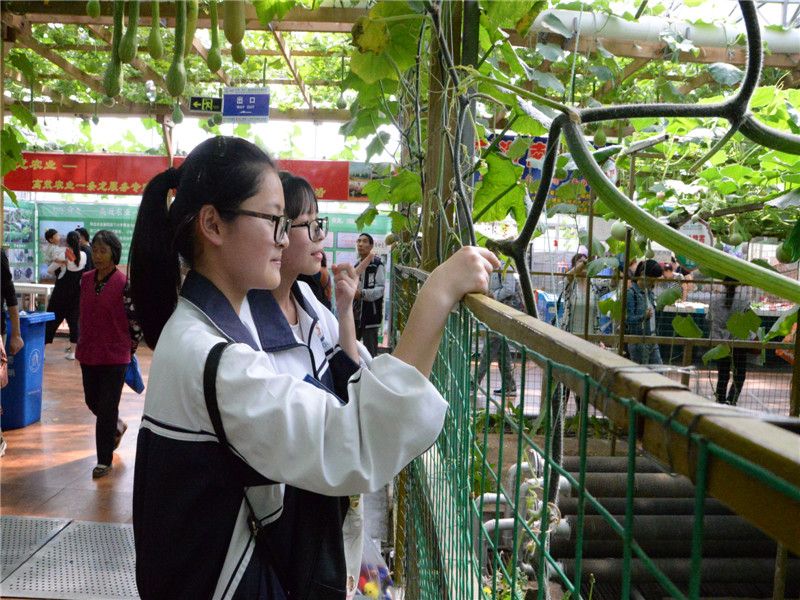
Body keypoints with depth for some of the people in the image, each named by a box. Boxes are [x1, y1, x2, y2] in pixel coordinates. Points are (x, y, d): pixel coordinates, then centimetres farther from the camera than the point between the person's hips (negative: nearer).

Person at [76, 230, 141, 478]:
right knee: (92, 401, 18)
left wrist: (129, 349, -2)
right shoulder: (86, 280, 3)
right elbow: (84, 315, 15)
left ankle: (104, 460, 16)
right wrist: (85, 344, 15)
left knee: (107, 408, 2)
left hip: (115, 356, -6)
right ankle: (117, 426, 48)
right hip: (88, 354, 6)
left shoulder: (124, 284, -15)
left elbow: (136, 321, -10)